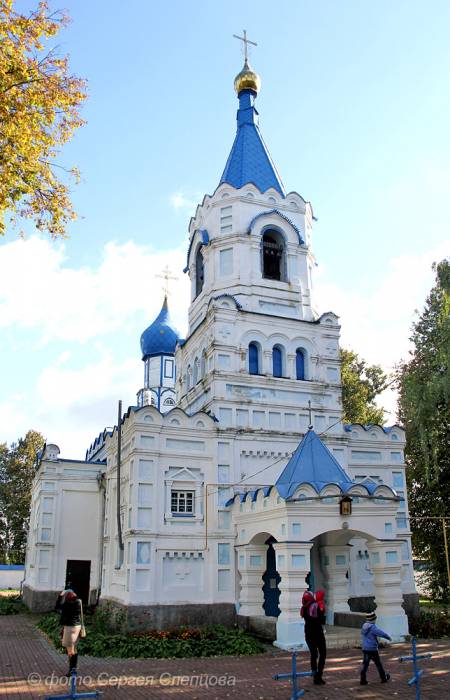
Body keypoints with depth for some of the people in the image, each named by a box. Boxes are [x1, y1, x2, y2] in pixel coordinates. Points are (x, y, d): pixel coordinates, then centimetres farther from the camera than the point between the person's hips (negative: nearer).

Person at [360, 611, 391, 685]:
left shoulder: (364, 626, 6)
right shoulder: (373, 627, -19)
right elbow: (382, 633, -21)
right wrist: (389, 637, -1)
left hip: (365, 649, 6)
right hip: (372, 649, -6)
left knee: (365, 664, 8)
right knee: (378, 664, 11)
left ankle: (363, 680, 4)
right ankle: (384, 678, 26)